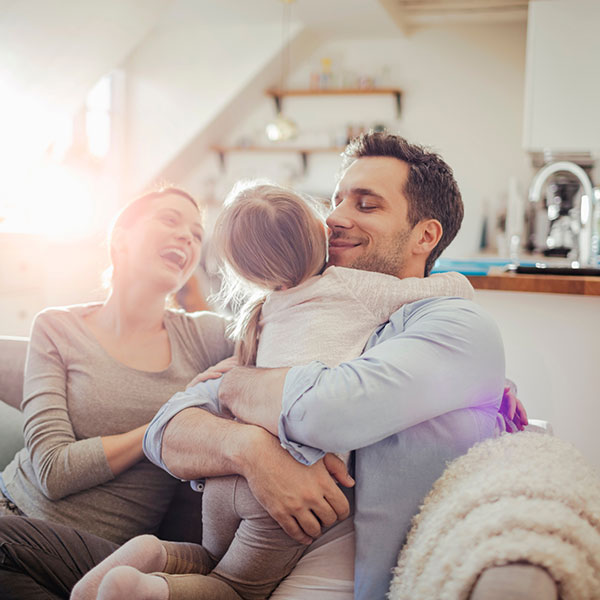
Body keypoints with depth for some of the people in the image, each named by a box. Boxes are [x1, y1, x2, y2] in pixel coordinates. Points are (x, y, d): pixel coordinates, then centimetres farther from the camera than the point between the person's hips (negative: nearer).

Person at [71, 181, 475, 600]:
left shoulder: (263, 313, 19)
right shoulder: (354, 289, 4)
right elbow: (459, 288, 10)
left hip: (227, 473, 5)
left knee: (217, 562, 29)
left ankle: (153, 555, 2)